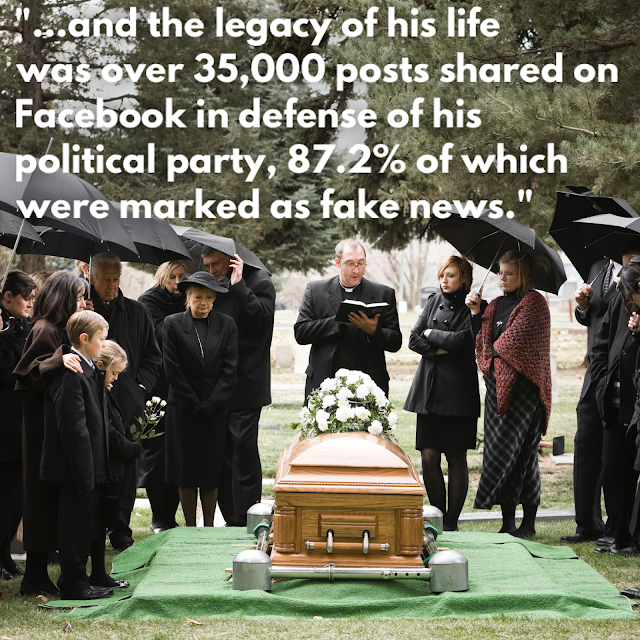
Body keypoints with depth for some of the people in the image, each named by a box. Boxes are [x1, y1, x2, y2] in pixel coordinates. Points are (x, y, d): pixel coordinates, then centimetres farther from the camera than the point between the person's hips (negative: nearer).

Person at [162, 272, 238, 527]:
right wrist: (194, 405, -8)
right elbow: (173, 370, -4)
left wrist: (210, 405, -9)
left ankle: (209, 527, 12)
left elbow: (229, 369, -1)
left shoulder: (226, 325, 3)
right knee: (186, 469, 2)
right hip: (184, 409, -1)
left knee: (211, 470, 4)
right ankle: (190, 528, 10)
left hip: (216, 409, 1)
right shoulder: (173, 324, -1)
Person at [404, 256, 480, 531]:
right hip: (430, 389, 4)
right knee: (429, 457, -1)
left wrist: (431, 334, -1)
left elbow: (462, 339, -15)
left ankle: (451, 523, 7)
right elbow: (414, 339, 9)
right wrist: (441, 348, -7)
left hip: (458, 390, -4)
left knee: (456, 458, 0)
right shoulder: (434, 302, 14)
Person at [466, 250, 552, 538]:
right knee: (498, 450, 2)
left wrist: (495, 349, 4)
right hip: (497, 384, 7)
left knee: (520, 451, -9)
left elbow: (516, 340, -11)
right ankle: (508, 522, 5)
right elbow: (483, 343, 12)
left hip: (522, 385, -7)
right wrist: (476, 312, 3)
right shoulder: (495, 305, 17)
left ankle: (528, 522, -2)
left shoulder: (534, 303, -4)